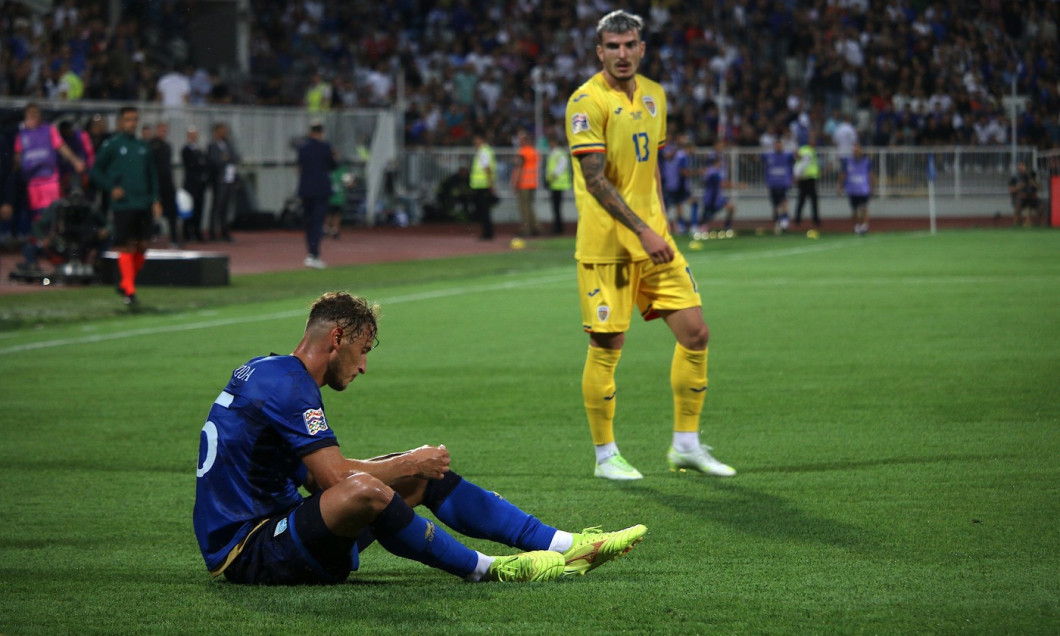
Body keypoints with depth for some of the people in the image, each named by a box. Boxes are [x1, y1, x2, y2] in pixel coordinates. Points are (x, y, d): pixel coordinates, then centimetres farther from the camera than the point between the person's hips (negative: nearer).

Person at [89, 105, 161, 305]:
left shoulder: (143, 146, 14)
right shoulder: (111, 145, 0)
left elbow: (152, 174, 21)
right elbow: (95, 171, 3)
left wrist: (155, 200, 12)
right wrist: (111, 188, -10)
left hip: (144, 204, 5)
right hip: (123, 204, -5)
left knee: (142, 246, 3)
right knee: (127, 246, -6)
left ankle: (125, 283, 18)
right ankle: (129, 290, -2)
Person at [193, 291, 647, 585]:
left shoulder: (266, 370, 14)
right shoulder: (287, 386, -19)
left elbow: (317, 472, 19)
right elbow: (335, 478, -24)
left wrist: (410, 466, 10)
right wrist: (406, 465, -8)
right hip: (246, 553, -11)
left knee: (420, 473, 8)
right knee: (363, 491, -37)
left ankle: (562, 546, 3)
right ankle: (484, 570, -16)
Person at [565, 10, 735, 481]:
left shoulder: (654, 96, 11)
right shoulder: (588, 102, -13)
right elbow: (594, 180, -18)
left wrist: (660, 224, 16)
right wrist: (642, 230, -22)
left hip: (652, 237, 7)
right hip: (605, 243, -7)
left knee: (694, 332, 2)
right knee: (607, 347, -2)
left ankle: (686, 445, 14)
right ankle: (605, 456, 11)